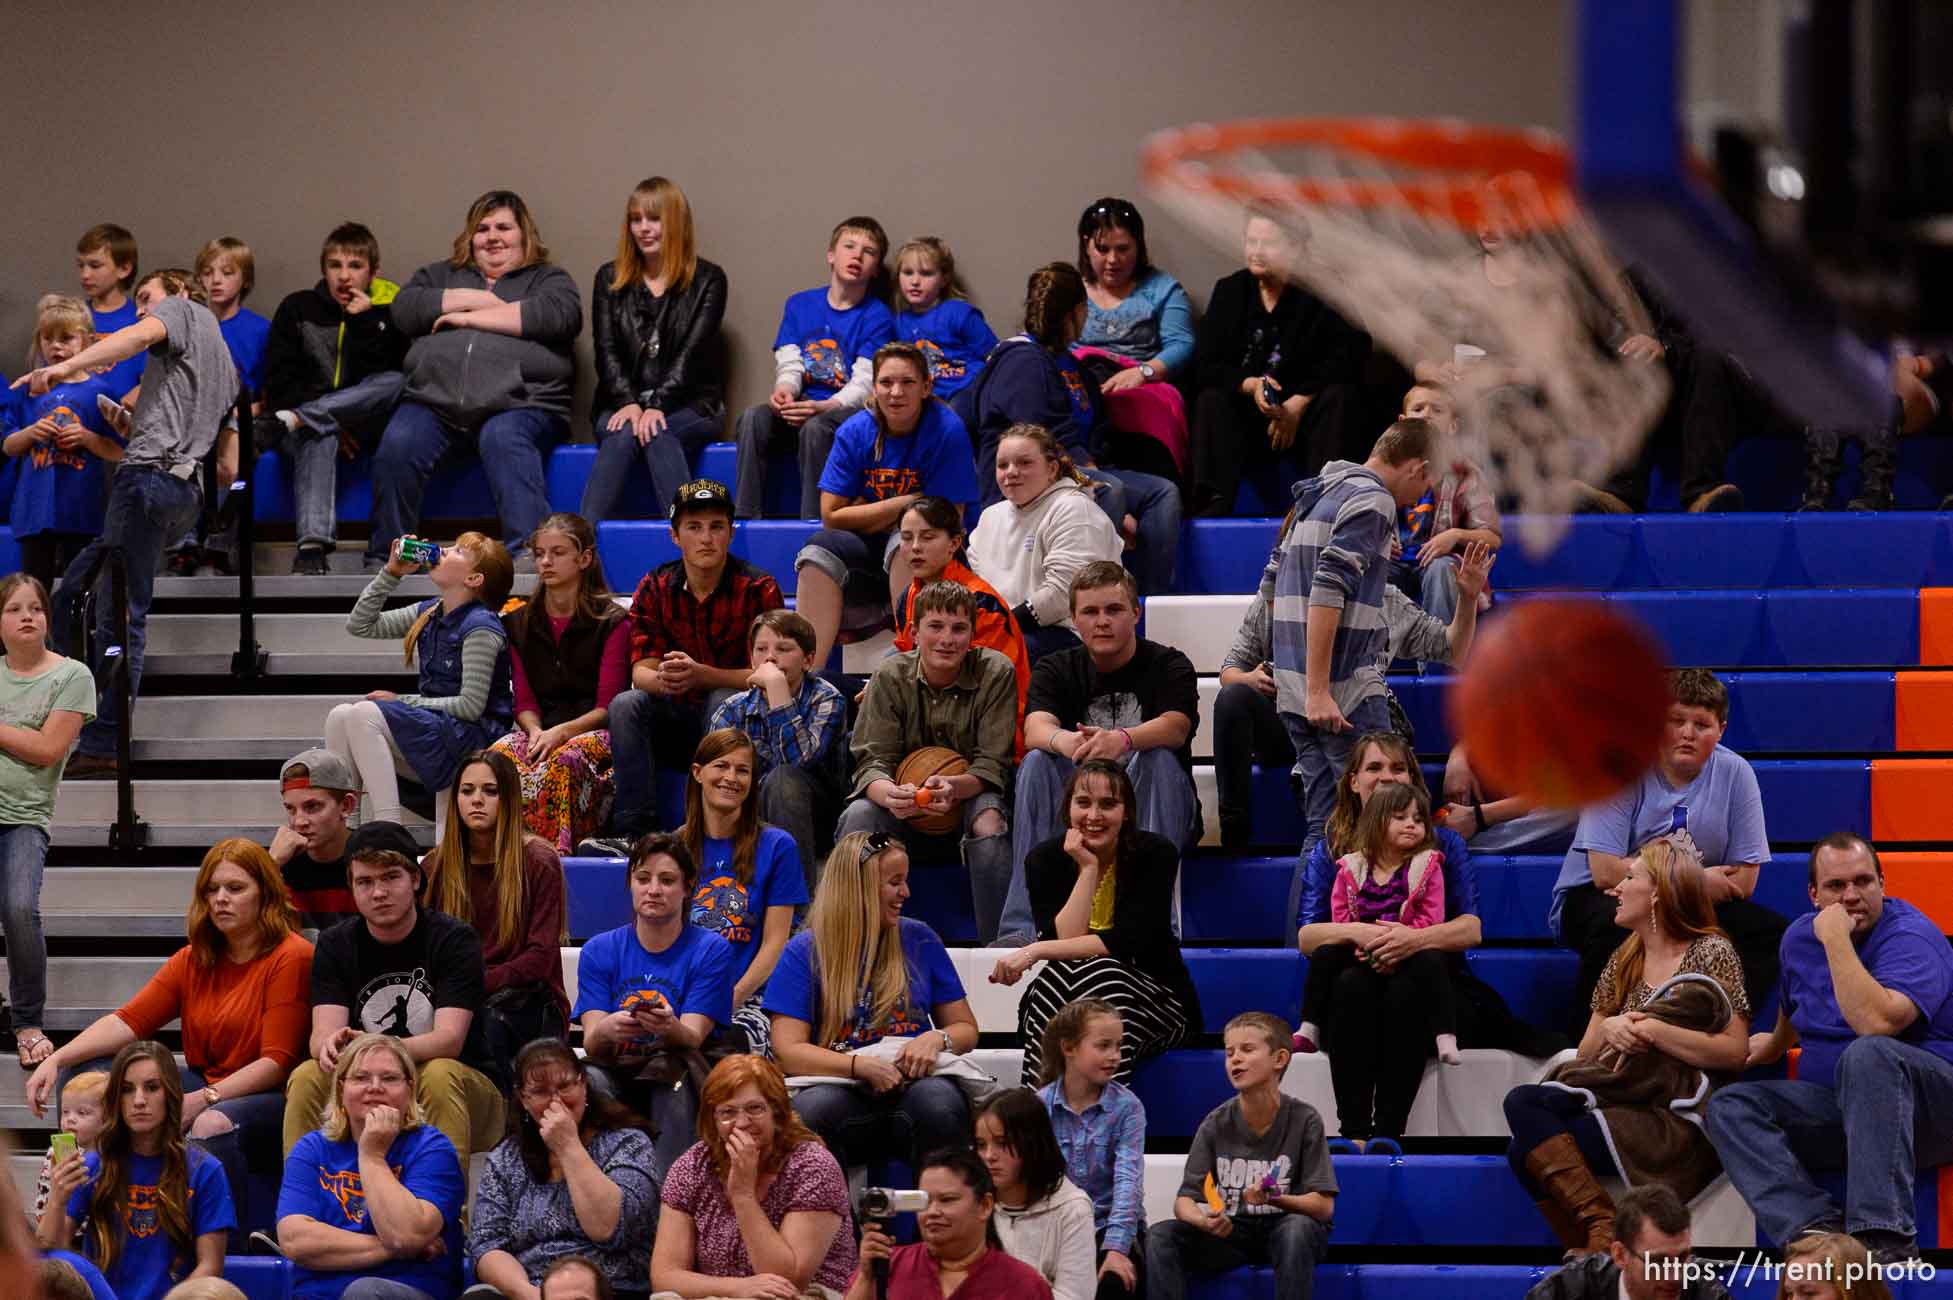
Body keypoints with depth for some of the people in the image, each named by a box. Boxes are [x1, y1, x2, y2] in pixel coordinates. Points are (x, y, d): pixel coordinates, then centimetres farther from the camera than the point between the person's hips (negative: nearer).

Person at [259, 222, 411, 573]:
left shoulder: (388, 313, 7)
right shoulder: (297, 309, 8)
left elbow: (379, 380, -6)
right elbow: (279, 383, 0)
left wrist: (364, 323, -11)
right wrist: (331, 424, -14)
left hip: (361, 427, 1)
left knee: (397, 382, -30)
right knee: (317, 440, -38)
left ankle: (289, 421, -45)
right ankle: (312, 544, -60)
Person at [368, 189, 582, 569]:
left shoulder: (548, 279, 20)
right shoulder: (442, 275, 30)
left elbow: (560, 316, -4)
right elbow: (404, 309, 11)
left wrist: (470, 318, -1)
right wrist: (473, 299, 4)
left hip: (519, 403, -3)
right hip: (434, 403, 3)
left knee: (503, 438, -36)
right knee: (398, 444, -27)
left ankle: (527, 553, -47)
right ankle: (383, 561, -21)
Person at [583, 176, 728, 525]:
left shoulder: (707, 280, 5)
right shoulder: (610, 279, 13)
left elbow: (692, 352, -7)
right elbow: (606, 351, 3)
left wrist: (657, 405, -21)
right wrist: (629, 403, -15)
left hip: (689, 406, -2)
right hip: (622, 403, 2)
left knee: (656, 434, -36)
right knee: (622, 433, -33)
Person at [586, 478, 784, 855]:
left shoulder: (757, 588, -8)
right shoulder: (655, 588, 2)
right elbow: (641, 670, -5)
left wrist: (700, 675, -32)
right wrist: (662, 679, -32)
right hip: (675, 721, 3)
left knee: (725, 702, -34)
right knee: (624, 705, -24)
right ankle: (631, 831, -35)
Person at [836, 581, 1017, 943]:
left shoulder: (996, 673, -12)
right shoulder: (891, 676, -8)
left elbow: (993, 765, -15)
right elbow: (871, 760, -12)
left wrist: (954, 787, -39)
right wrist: (889, 794, -38)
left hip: (970, 795, -1)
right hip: (908, 809, 1)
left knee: (989, 822, -35)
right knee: (858, 817, -29)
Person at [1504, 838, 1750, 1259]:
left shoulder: (1712, 954, 0)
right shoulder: (1624, 960, 20)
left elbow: (1736, 1053, -10)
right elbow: (1586, 1055, 18)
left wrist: (1653, 1031, -18)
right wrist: (1608, 1031, -6)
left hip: (1680, 1122, -7)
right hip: (1621, 1105, 7)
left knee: (1531, 1150, -25)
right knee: (1523, 1102, -24)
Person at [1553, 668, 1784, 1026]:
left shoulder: (1735, 774, -3)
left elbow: (1743, 880, -4)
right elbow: (1606, 872, -20)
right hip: (1596, 901, -4)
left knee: (1771, 931, -18)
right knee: (1616, 923, -38)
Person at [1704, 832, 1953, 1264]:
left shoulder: (1911, 938, -15)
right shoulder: (1800, 937, 9)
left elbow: (1877, 1022, -34)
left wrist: (1836, 939, -26)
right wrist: (1774, 1045, 51)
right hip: (1836, 1107, 7)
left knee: (1868, 1053, -39)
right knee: (1729, 1105, -14)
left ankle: (1885, 1235, -49)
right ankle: (1815, 1225, -40)